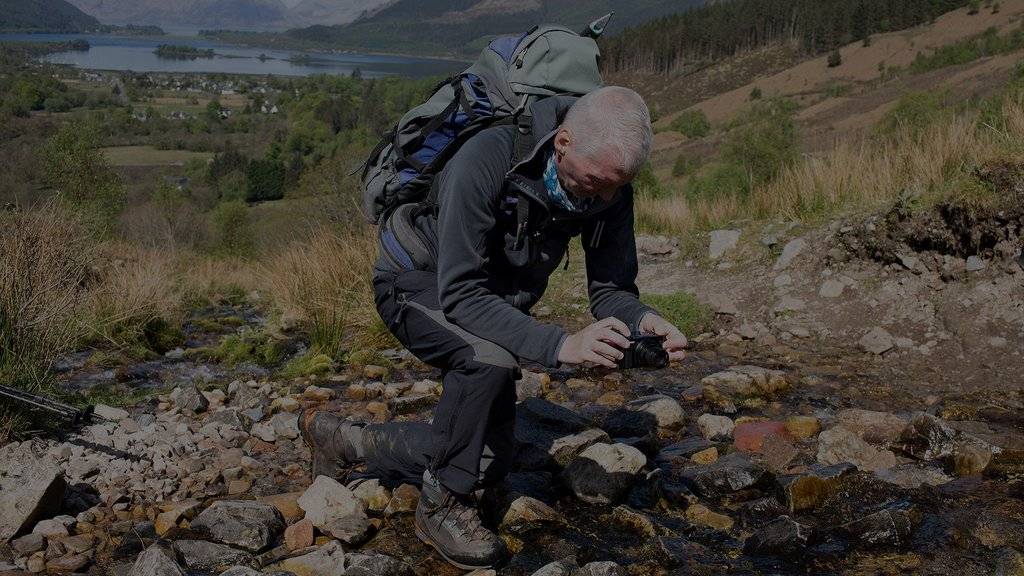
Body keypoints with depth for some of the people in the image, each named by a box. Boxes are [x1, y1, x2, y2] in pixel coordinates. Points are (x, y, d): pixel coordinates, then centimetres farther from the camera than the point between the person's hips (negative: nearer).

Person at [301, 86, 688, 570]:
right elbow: (460, 293, -39)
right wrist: (558, 345, -50)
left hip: (496, 302, 7)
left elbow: (610, 289, -14)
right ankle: (443, 504, -14)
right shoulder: (487, 159, -37)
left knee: (489, 461, 8)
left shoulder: (609, 186, -19)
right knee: (490, 357, -38)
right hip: (419, 283, -6)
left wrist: (641, 321, -38)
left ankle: (343, 440, 26)